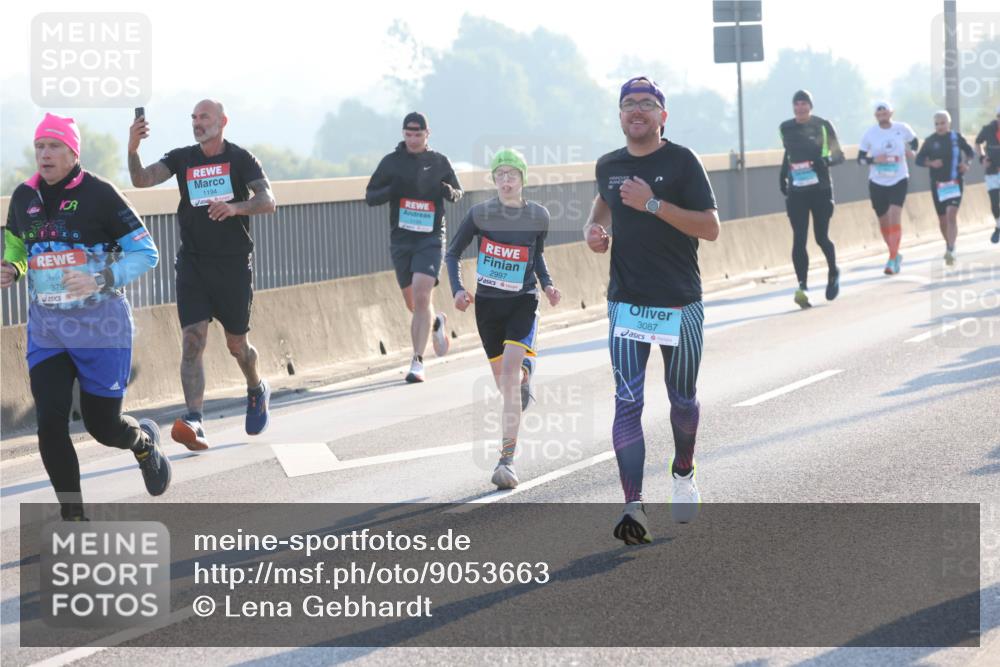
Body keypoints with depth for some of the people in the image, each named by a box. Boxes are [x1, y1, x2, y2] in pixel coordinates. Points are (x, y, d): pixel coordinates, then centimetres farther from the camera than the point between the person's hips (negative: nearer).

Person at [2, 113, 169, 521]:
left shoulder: (99, 194, -12)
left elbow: (146, 253, -10)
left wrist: (100, 279, -25)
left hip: (100, 328, -4)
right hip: (46, 330, 4)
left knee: (103, 426, 5)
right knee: (50, 424, -10)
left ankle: (144, 441, 43)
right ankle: (73, 519, 3)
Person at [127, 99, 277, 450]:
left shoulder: (240, 159, -2)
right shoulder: (182, 158, 5)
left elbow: (268, 201, -13)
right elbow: (142, 179, -9)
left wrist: (235, 207, -32)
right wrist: (132, 151, -29)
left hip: (234, 263, -1)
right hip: (192, 263, 2)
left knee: (237, 344, 10)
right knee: (192, 340, -13)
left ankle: (257, 391, 41)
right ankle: (195, 421, -22)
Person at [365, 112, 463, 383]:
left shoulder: (439, 162, 4)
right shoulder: (391, 162, 3)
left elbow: (458, 192, 16)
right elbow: (369, 197, 5)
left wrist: (450, 192, -9)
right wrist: (391, 191, -16)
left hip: (431, 238, -2)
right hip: (401, 239, 2)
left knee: (421, 297, -18)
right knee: (413, 304, 11)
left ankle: (417, 362, -17)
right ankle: (436, 322, 45)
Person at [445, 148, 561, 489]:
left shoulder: (538, 215, -2)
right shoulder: (480, 214, -6)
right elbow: (453, 253, 3)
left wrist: (547, 284, 0)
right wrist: (458, 289, -11)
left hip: (523, 301, -2)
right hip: (488, 303, 2)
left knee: (510, 371, -21)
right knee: (503, 381, 9)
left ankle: (507, 459, -22)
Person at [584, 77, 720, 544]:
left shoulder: (681, 162, -8)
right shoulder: (609, 166, 6)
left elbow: (710, 229, -15)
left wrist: (653, 204, -23)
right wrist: (594, 228, 8)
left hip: (680, 303, -2)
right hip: (626, 303, 2)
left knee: (683, 400, 12)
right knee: (628, 403, -10)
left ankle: (683, 474, 40)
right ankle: (633, 506, -14)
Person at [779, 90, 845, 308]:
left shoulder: (823, 126, -4)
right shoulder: (785, 128, 6)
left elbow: (839, 155, -1)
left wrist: (826, 161, -21)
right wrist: (783, 174, 16)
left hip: (821, 189, -2)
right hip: (796, 190, 2)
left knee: (821, 237, 3)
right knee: (799, 239, -9)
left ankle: (833, 273, 31)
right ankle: (802, 286, -12)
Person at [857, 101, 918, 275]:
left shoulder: (902, 129, -4)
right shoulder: (870, 134, -5)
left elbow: (914, 141, 16)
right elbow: (860, 158, 0)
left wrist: (911, 151, -5)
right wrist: (874, 160, -20)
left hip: (899, 180, -2)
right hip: (877, 182, 2)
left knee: (894, 216, -18)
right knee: (883, 221, 10)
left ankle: (892, 260, -16)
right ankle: (895, 255, 33)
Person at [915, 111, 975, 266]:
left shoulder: (956, 137, 0)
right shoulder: (930, 141, -1)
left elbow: (970, 152, 15)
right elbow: (919, 159, 2)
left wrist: (966, 163, -4)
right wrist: (931, 163, -17)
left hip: (955, 182, -2)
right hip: (937, 184, 2)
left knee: (951, 214, -18)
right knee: (942, 218, 11)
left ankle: (950, 251, -24)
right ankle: (948, 244, 36)